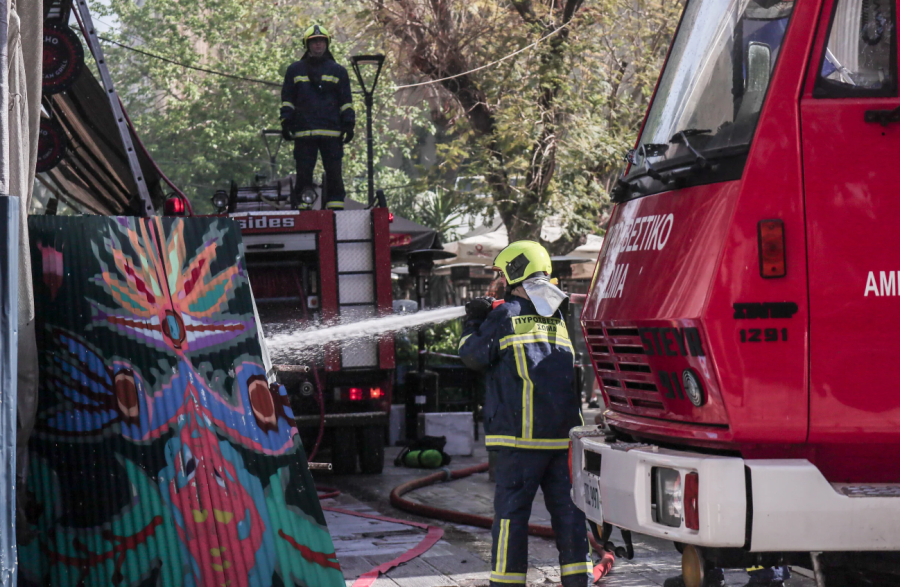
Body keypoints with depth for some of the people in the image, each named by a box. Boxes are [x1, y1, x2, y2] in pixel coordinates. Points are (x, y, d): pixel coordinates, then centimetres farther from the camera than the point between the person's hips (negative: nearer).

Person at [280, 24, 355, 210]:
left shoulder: (337, 71, 13)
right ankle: (301, 207, 3)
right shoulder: (295, 70, 13)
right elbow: (287, 99, 13)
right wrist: (286, 123, 4)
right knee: (304, 173, 0)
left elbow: (346, 101, 13)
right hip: (304, 132, 0)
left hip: (332, 132, 0)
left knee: (334, 172, -1)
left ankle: (336, 207, 3)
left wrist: (349, 125, 4)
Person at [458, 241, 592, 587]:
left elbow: (473, 356, 2)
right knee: (567, 506, 8)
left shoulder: (505, 316, -4)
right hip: (565, 430, 5)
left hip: (522, 431, -5)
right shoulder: (561, 317, 11)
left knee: (512, 507, 0)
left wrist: (474, 323, 20)